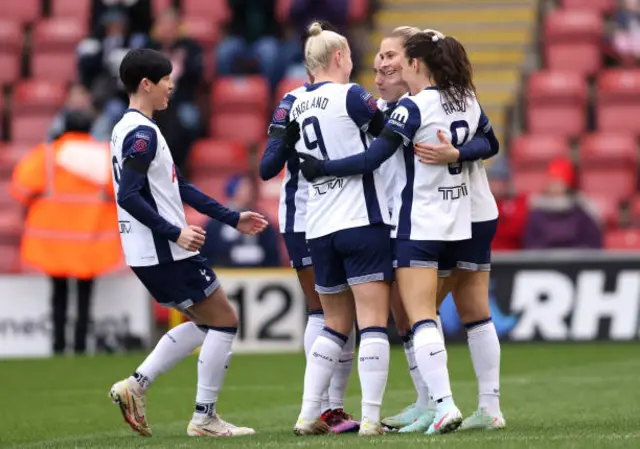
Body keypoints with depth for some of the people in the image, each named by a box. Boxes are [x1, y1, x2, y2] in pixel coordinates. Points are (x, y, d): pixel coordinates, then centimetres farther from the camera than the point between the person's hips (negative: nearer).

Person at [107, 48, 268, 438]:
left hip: (149, 255, 10)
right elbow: (128, 196, -24)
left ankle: (136, 386, 11)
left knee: (203, 324, 19)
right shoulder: (142, 134, -16)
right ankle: (204, 418, 2)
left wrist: (233, 218, 19)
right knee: (225, 321, -1)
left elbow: (179, 187, 20)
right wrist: (175, 233, -24)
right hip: (166, 254, -10)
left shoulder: (133, 130, 16)